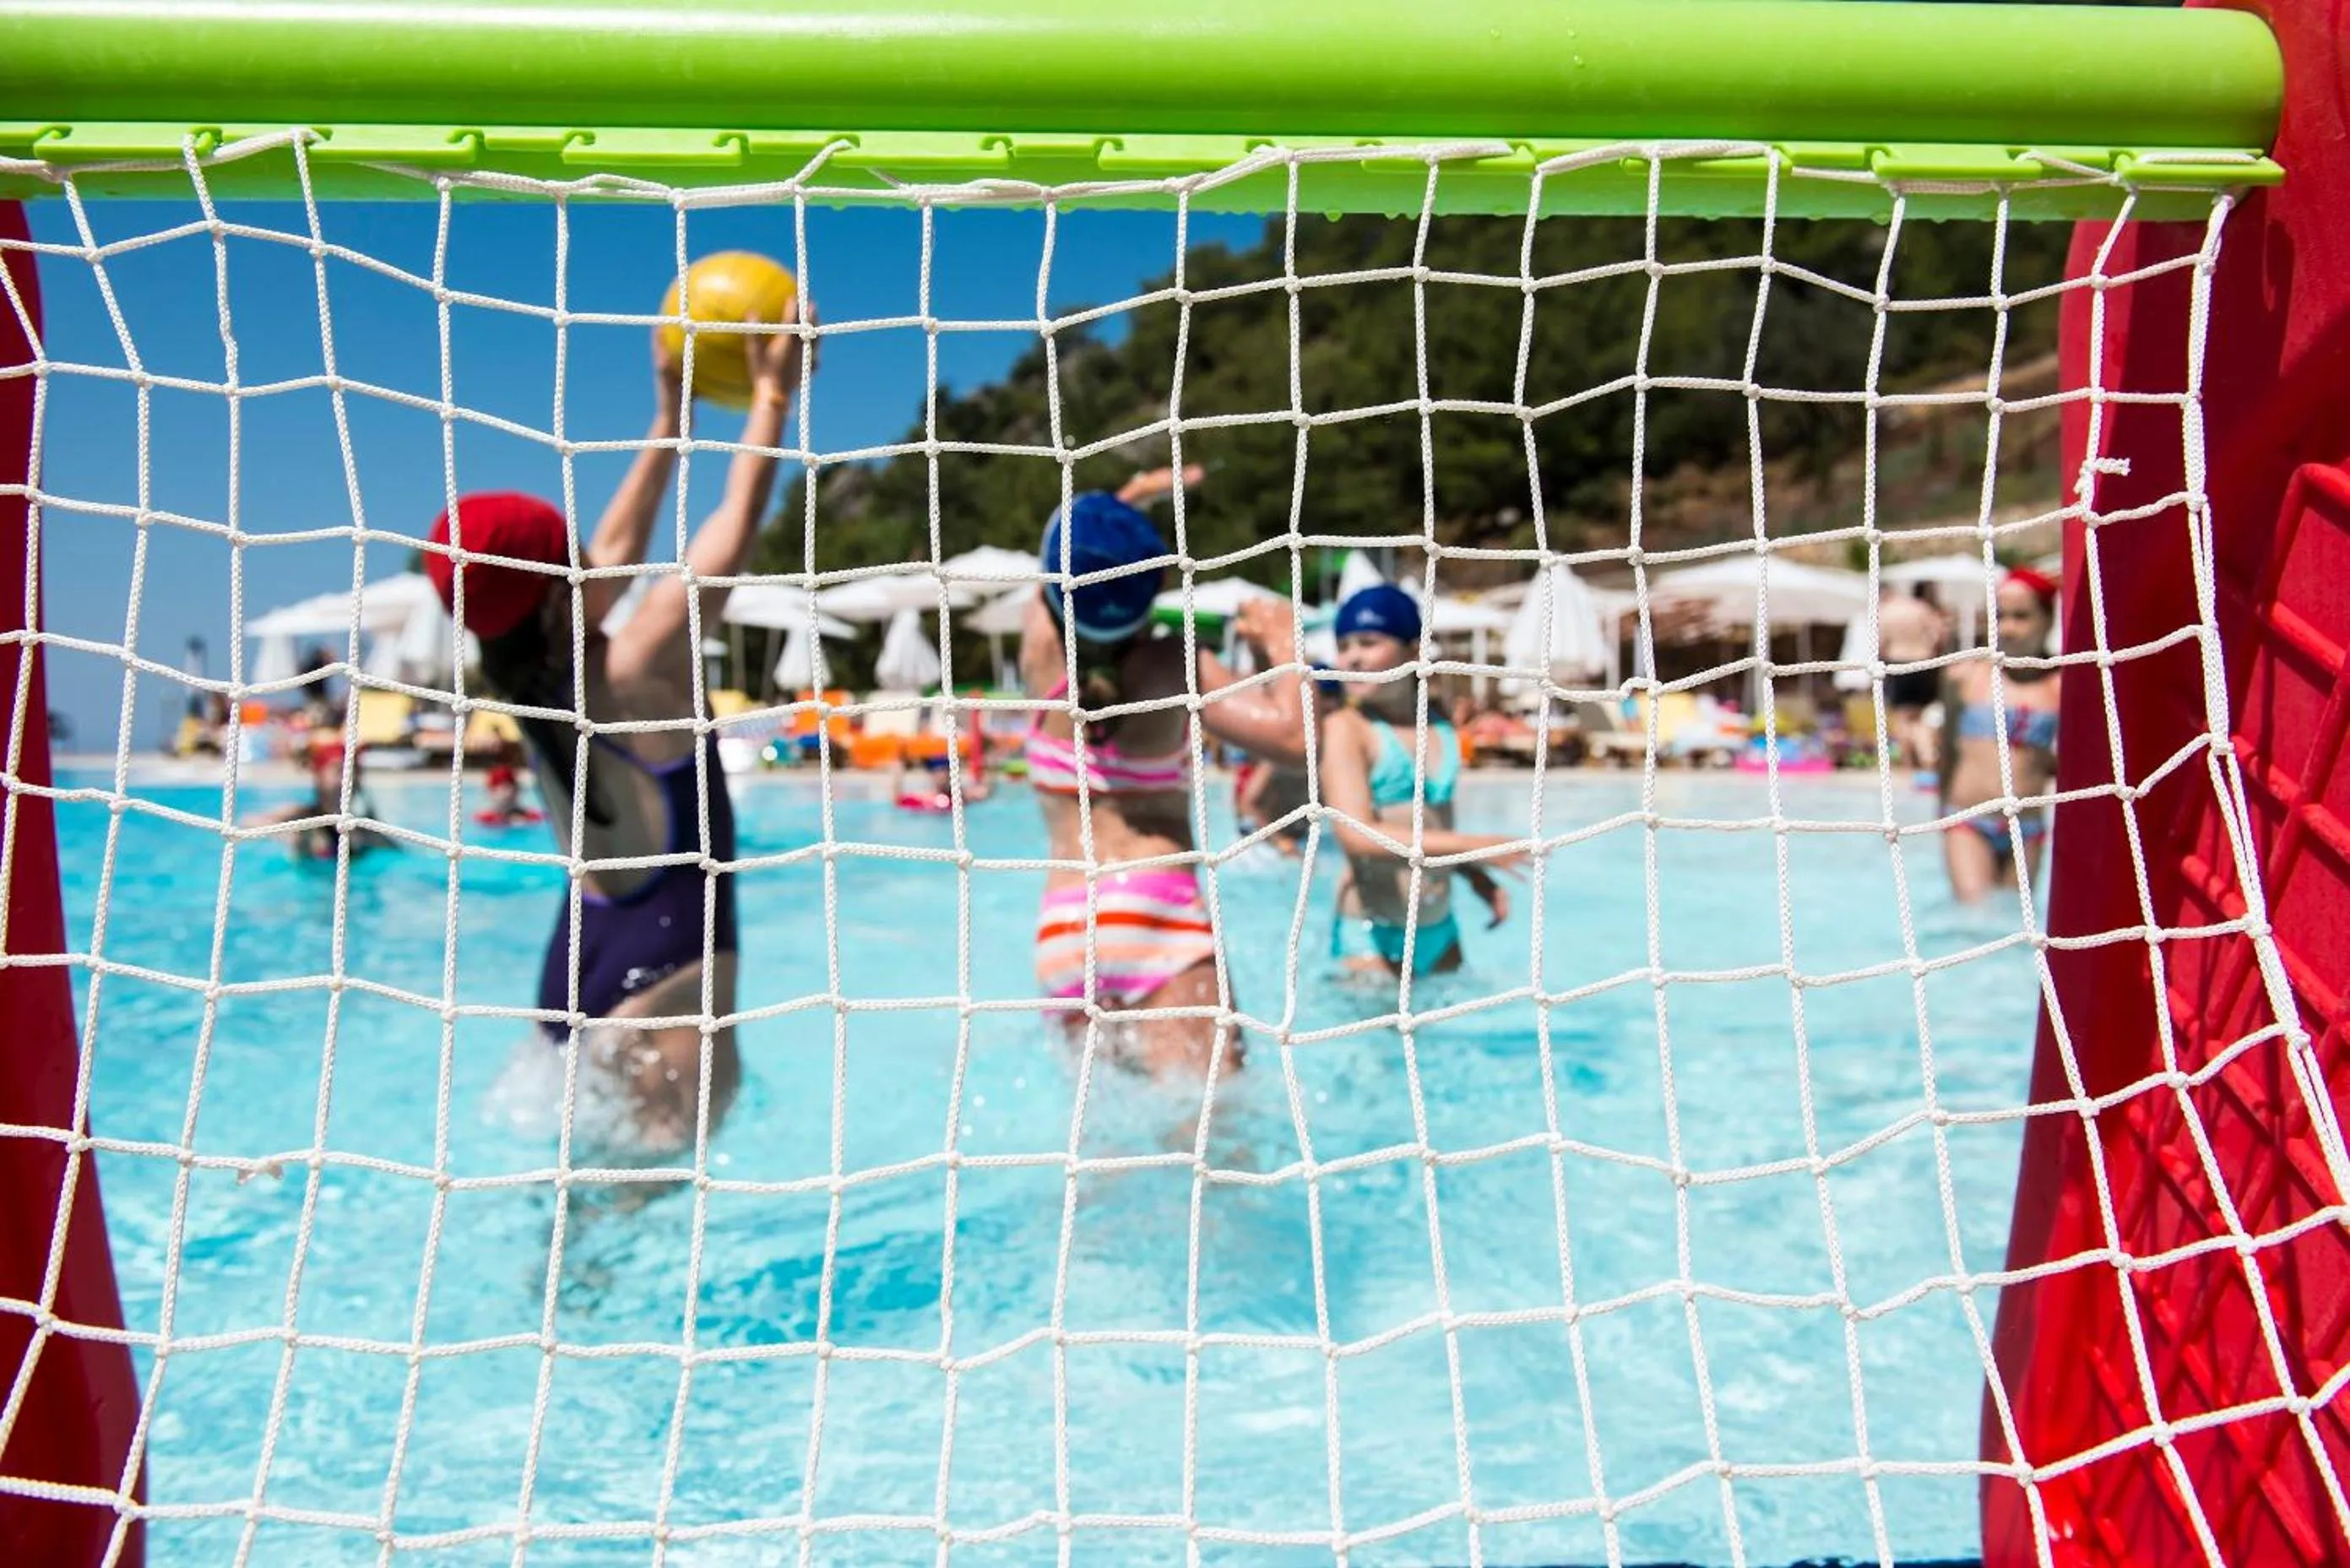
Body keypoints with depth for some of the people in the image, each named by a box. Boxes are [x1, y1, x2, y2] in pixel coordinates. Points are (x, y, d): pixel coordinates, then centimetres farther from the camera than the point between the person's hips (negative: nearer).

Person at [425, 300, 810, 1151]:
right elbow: (730, 538, -11)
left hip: (572, 964, 8)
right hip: (662, 973, -8)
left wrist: (671, 413, 22)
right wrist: (773, 396, -3)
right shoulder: (633, 668, -15)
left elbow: (620, 549, 17)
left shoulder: (528, 681, 6)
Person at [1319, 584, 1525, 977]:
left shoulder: (1440, 728, 9)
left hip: (1440, 929, 6)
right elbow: (1358, 835, -22)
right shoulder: (1344, 728, -10)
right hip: (1371, 933, -6)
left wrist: (1477, 877, 4)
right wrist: (1473, 846, -23)